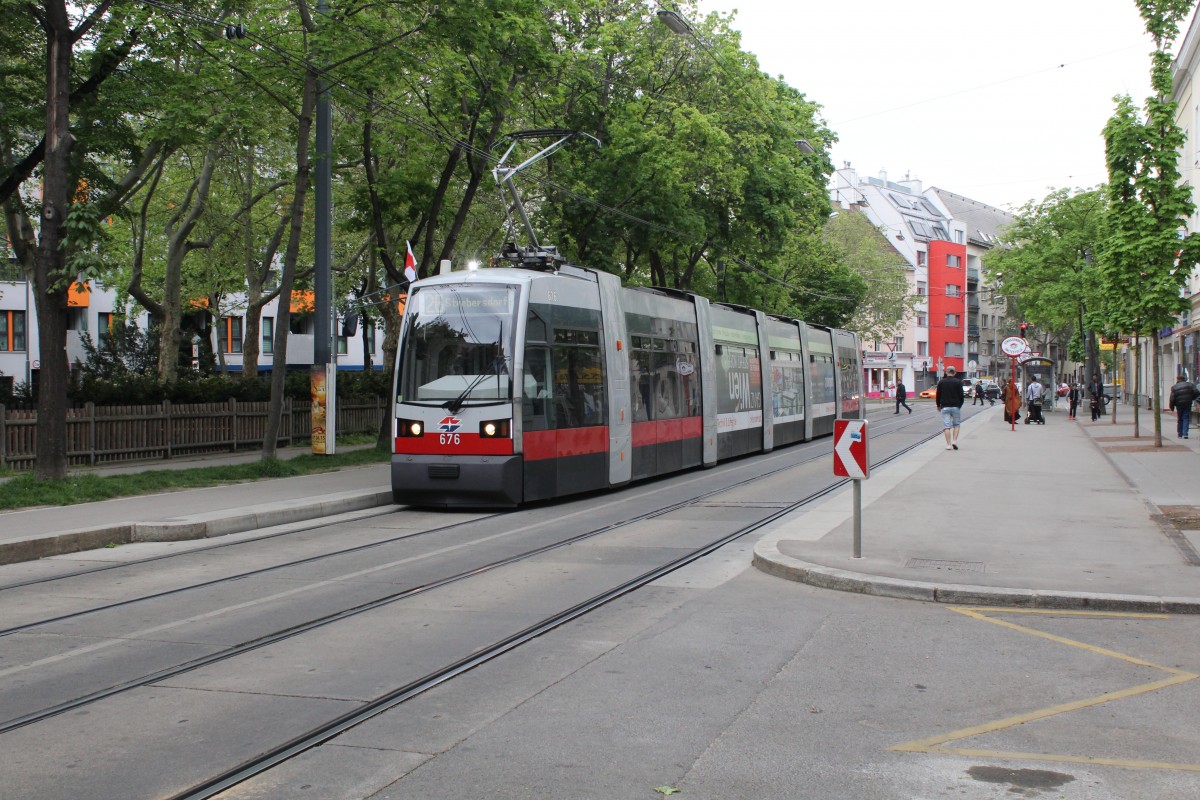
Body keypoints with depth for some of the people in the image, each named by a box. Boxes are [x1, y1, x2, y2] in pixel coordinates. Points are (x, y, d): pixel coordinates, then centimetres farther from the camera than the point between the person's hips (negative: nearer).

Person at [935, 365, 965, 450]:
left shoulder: (941, 382, 2)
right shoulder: (958, 382, -2)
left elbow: (938, 395, 7)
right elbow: (961, 395, -1)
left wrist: (938, 405, 21)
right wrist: (960, 405, 15)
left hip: (945, 407, 0)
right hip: (956, 406, 0)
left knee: (946, 425, 0)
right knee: (956, 424, 13)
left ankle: (948, 444, -6)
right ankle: (954, 441, -2)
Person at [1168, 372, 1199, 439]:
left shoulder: (1174, 387, -1)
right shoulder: (1190, 385, 1)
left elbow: (1172, 398, -6)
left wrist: (1172, 407, 3)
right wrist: (1192, 398, 11)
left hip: (1179, 405, 0)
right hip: (1188, 404, 0)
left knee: (1180, 419, 11)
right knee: (1186, 419, 2)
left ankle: (1180, 434, 14)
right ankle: (1185, 433, -12)